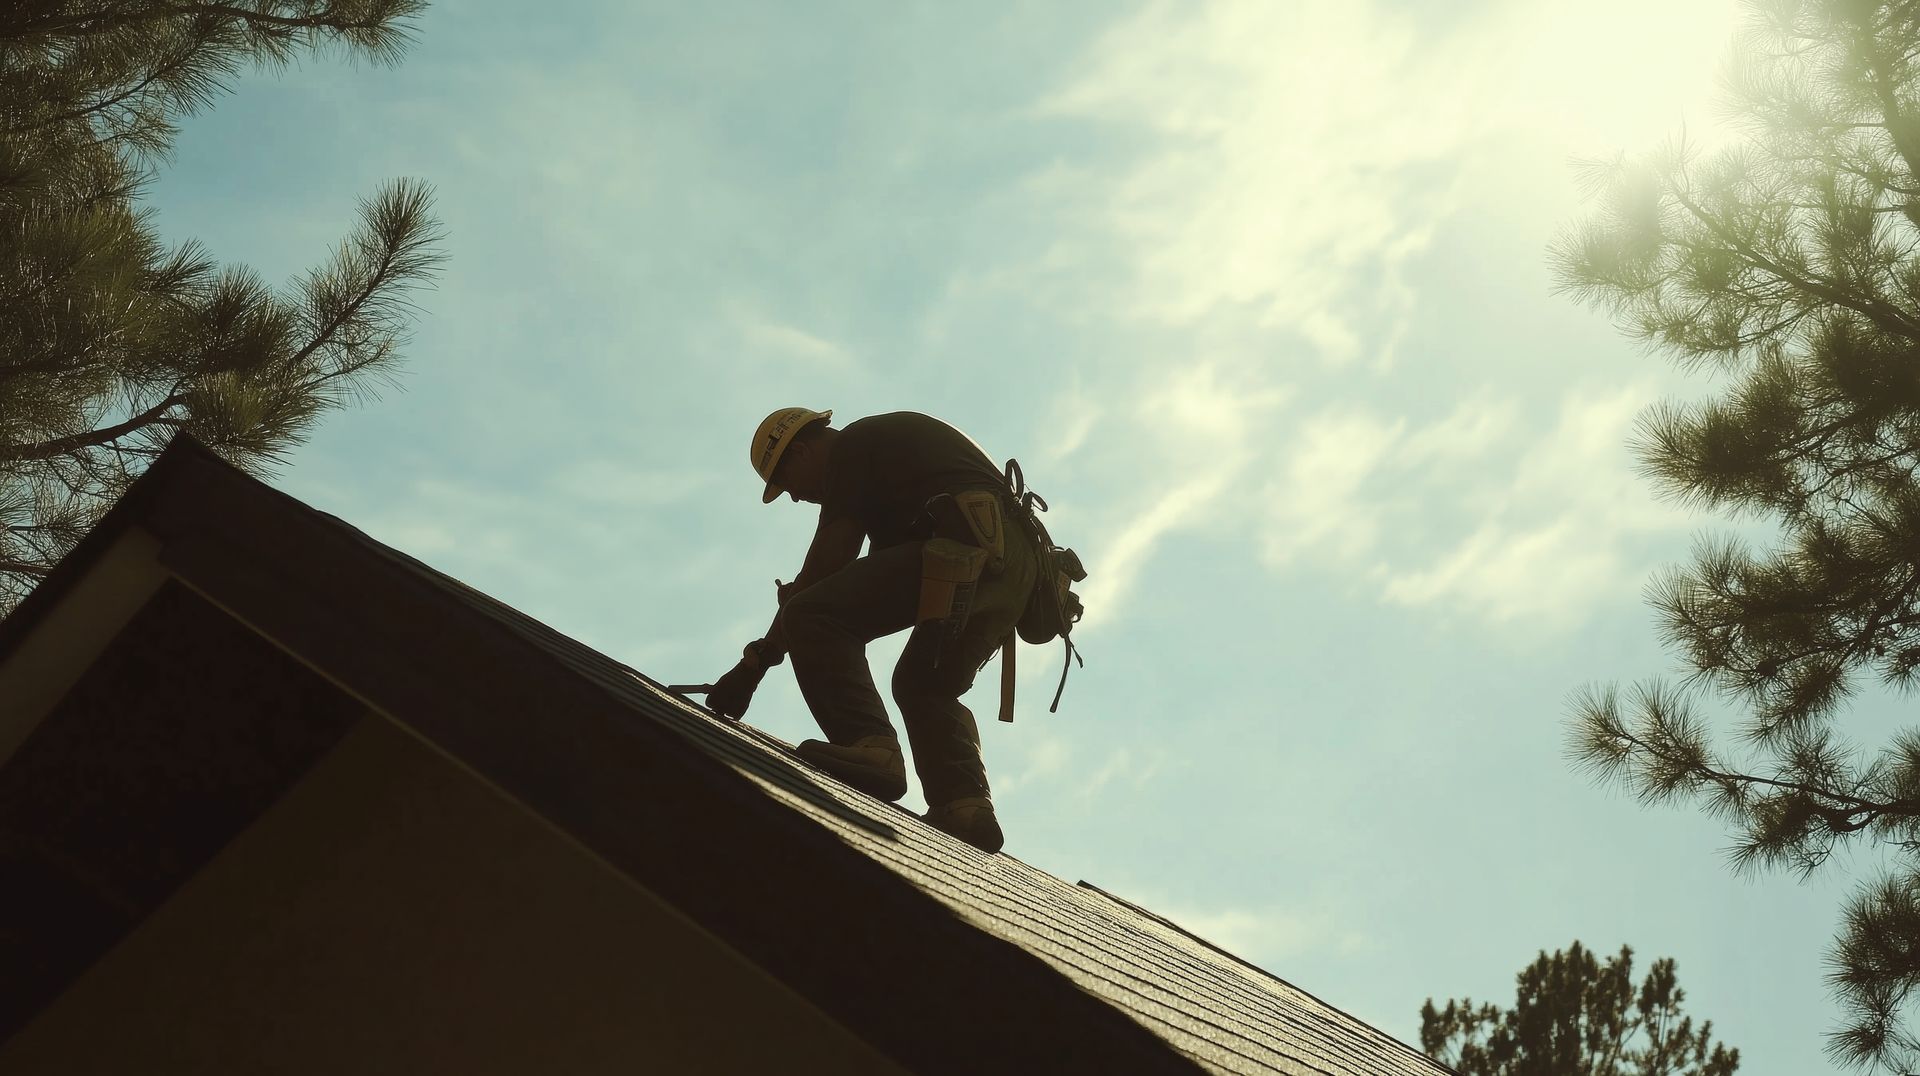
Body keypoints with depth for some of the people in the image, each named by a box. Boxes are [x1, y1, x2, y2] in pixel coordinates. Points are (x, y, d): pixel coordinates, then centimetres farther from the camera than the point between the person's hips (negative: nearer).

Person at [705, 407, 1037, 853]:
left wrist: (756, 661, 4)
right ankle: (966, 805, 4)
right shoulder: (896, 439, 37)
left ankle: (869, 746, -27)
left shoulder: (852, 447, 10)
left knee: (812, 619, -13)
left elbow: (825, 566, 2)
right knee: (924, 685, 23)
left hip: (962, 546, -10)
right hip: (1017, 569, 10)